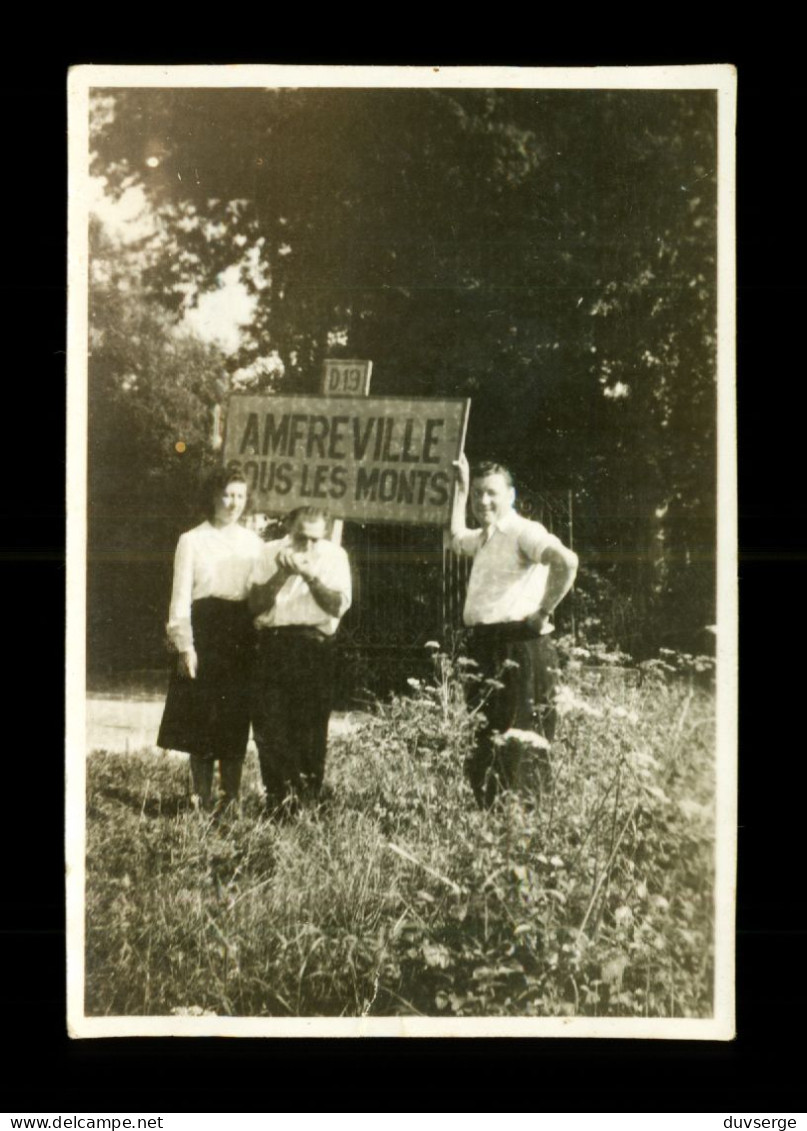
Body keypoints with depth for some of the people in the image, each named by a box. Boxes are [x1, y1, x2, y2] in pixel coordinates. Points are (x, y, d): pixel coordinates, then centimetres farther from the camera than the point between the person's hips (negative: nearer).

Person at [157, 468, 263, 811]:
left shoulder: (253, 543, 12)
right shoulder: (192, 540, 3)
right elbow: (181, 596, -1)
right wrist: (185, 646, -10)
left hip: (242, 637, 2)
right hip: (203, 631, -2)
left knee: (235, 718, 3)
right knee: (201, 718, 0)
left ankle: (231, 798, 11)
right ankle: (202, 799, 9)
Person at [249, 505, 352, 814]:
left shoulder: (334, 556, 4)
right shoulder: (270, 552, 6)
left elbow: (339, 606, -7)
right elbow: (255, 603, -2)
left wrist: (310, 575, -17)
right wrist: (282, 574, -14)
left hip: (314, 646, -1)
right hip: (273, 644, 1)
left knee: (310, 728, 0)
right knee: (269, 723, -4)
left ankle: (307, 798, 10)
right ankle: (279, 799, 3)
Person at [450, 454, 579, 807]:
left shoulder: (523, 532, -8)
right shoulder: (485, 538, 21)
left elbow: (565, 560, -26)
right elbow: (456, 537, 44)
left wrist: (544, 611, -20)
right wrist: (460, 488, 38)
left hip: (519, 649, -10)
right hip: (485, 647, 10)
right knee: (483, 748, 13)